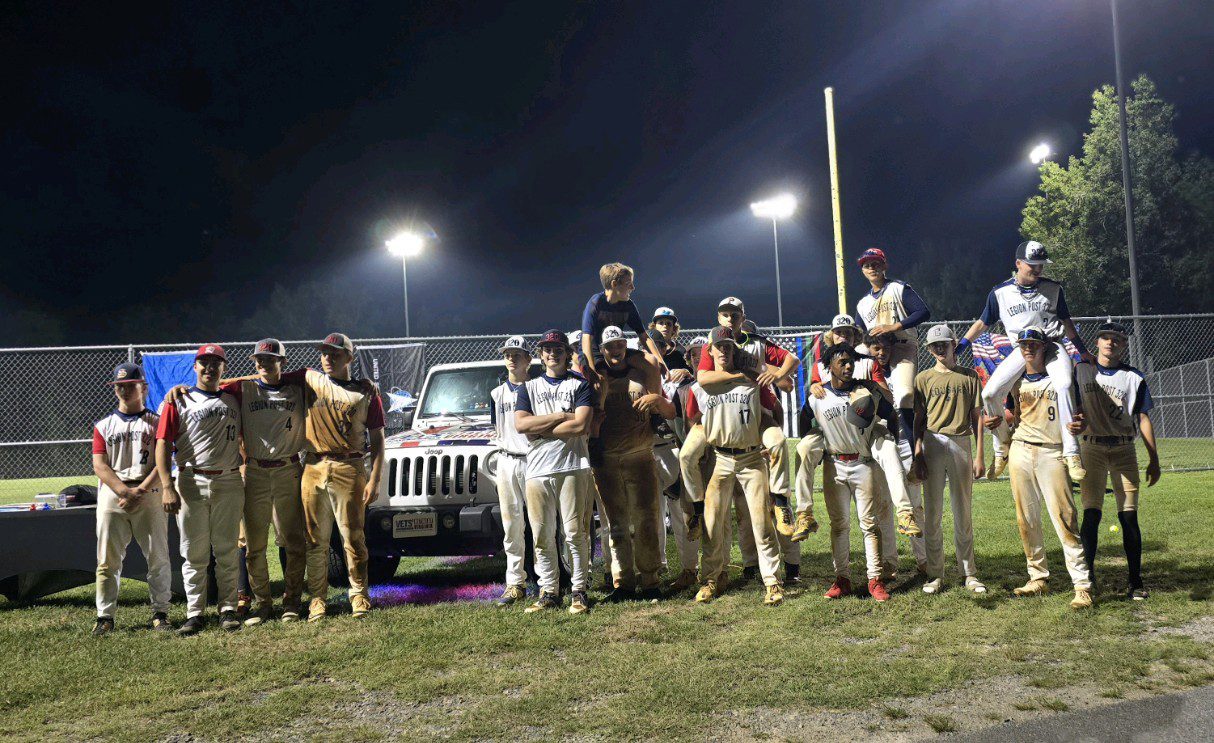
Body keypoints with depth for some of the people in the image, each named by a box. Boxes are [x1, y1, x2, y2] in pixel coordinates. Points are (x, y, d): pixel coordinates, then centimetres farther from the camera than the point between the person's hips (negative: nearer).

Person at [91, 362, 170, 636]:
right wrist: (125, 491, -13)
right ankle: (105, 616, 12)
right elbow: (100, 465, 3)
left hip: (149, 496, -2)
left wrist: (139, 492, -15)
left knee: (158, 557, -1)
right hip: (111, 496, 2)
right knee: (108, 559, 3)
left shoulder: (156, 422, 7)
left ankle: (160, 613, 7)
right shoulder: (103, 425, 13)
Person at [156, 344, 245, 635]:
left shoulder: (233, 399, 12)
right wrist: (167, 487, -15)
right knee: (194, 553, 3)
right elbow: (163, 444, -5)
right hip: (191, 484, -2)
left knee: (227, 551, 5)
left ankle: (227, 609, 13)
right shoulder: (178, 401, 2)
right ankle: (194, 613, 10)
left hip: (229, 483, 2)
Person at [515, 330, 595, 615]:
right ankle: (548, 592, 13)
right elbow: (520, 424, -1)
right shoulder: (529, 386, 17)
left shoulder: (580, 384, 9)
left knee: (575, 533, -3)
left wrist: (540, 430, -5)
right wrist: (561, 416, -6)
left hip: (573, 466, -3)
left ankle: (579, 591, 6)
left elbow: (581, 426, -7)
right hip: (537, 470, 3)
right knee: (542, 536, 4)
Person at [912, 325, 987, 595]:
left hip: (961, 444, 0)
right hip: (932, 445, 0)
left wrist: (979, 456, 0)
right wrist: (918, 453, -6)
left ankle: (969, 573, 14)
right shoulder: (924, 378, 7)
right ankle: (935, 574, 9)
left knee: (963, 512, 6)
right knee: (933, 512, 3)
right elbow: (918, 419, 5)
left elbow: (977, 417, 5)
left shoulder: (969, 376, 7)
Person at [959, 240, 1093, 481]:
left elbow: (1066, 321, 18)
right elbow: (982, 323, 11)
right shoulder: (1000, 293, 5)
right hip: (1021, 350, 1)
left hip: (1052, 345, -1)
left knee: (1064, 385, -32)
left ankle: (1071, 453, -29)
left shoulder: (1053, 289, 7)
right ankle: (1002, 450, 7)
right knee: (989, 393, -15)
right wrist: (956, 349, 4)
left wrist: (1084, 352, 22)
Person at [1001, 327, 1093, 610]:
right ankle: (1038, 578, 19)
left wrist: (1080, 424, -20)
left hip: (1052, 452, -4)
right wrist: (999, 420, 3)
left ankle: (1082, 586, -6)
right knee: (1026, 519, 8)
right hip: (1020, 451, 4)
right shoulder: (1016, 381, 11)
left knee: (1064, 519, -10)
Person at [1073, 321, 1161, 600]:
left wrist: (1153, 460, 3)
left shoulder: (1134, 377, 7)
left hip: (1124, 450, 1)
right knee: (1091, 513, -6)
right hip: (1091, 448, -1)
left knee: (1129, 515, -1)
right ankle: (1087, 577, -2)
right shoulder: (1080, 371, 7)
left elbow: (1143, 419, 6)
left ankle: (1135, 582, 7)